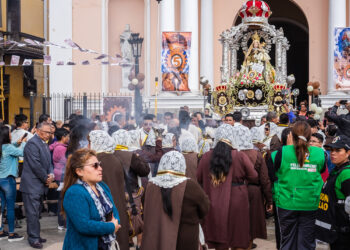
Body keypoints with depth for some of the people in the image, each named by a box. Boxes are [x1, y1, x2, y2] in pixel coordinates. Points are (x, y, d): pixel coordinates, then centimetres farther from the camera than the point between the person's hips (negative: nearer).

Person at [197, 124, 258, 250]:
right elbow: (254, 177, -5)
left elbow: (198, 179, 4)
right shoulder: (240, 156, -11)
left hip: (213, 205, 2)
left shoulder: (206, 157, -4)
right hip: (236, 205, -2)